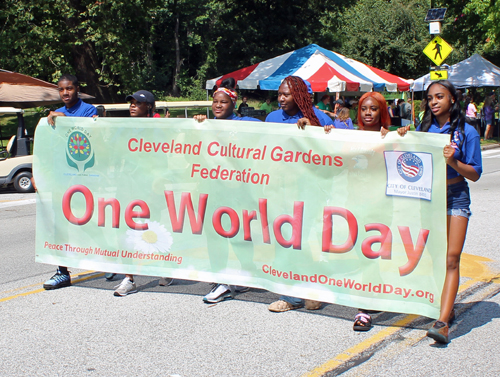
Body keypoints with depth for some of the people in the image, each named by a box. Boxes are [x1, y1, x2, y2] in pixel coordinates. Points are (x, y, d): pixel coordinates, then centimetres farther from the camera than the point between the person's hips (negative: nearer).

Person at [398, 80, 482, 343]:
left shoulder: (466, 132, -2)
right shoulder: (424, 129, 8)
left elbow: (475, 174, -3)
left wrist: (453, 162, -20)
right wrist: (404, 139, -2)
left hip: (455, 198, -4)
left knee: (451, 258, -13)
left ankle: (442, 322, -21)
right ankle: (447, 309, 26)